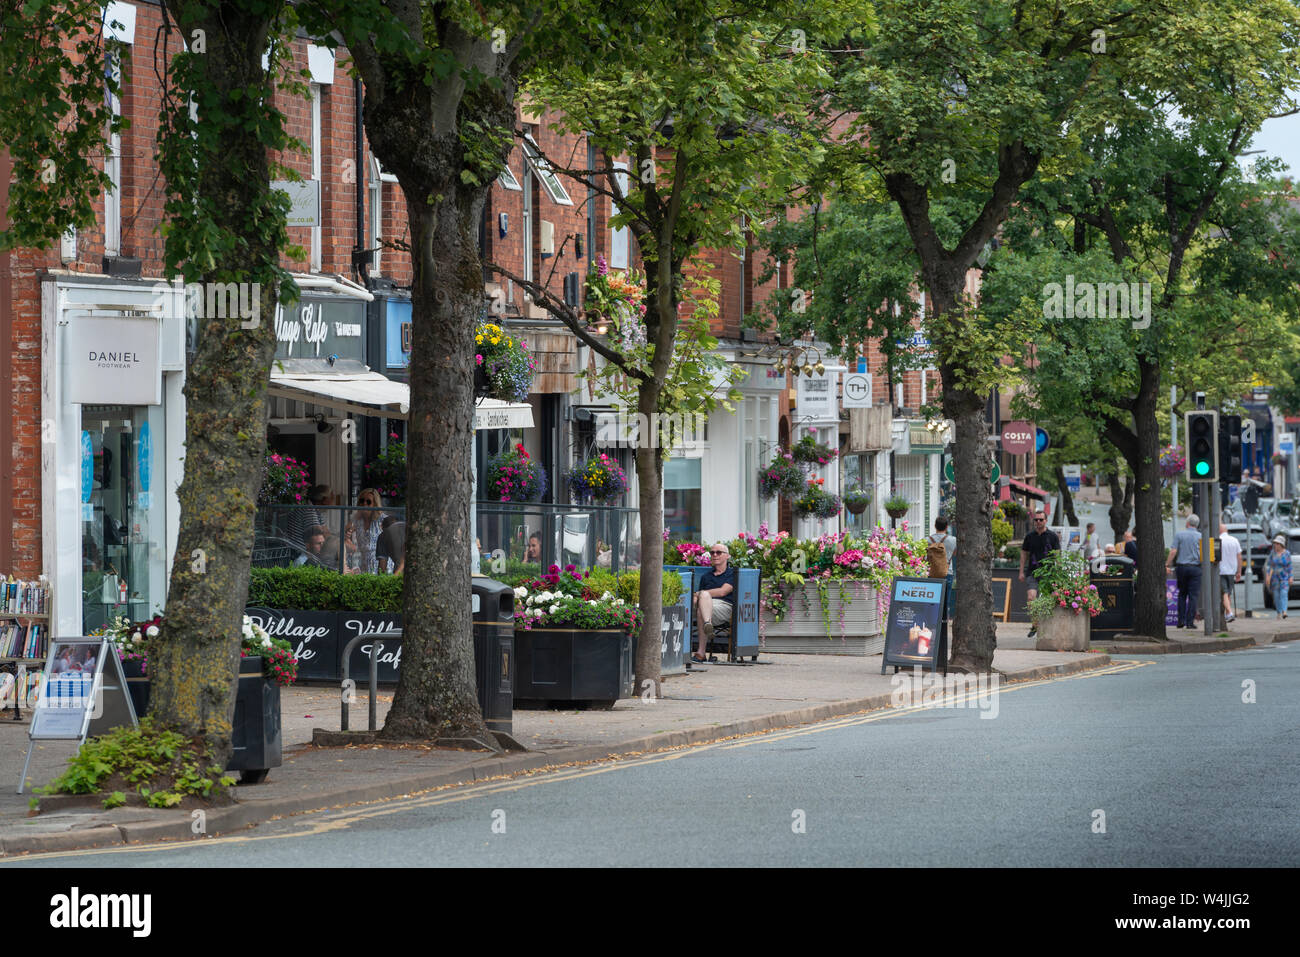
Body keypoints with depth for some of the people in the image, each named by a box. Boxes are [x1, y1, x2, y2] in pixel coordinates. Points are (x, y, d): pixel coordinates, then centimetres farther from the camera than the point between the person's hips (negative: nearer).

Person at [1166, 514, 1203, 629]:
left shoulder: (1179, 535, 0)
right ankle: (1190, 622, -3)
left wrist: (1167, 565, -2)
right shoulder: (1200, 537, 0)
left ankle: (1181, 620, 8)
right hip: (1195, 568, -1)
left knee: (1182, 594, 13)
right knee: (1193, 596, 1)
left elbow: (1173, 551, -7)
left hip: (1181, 567, 1)